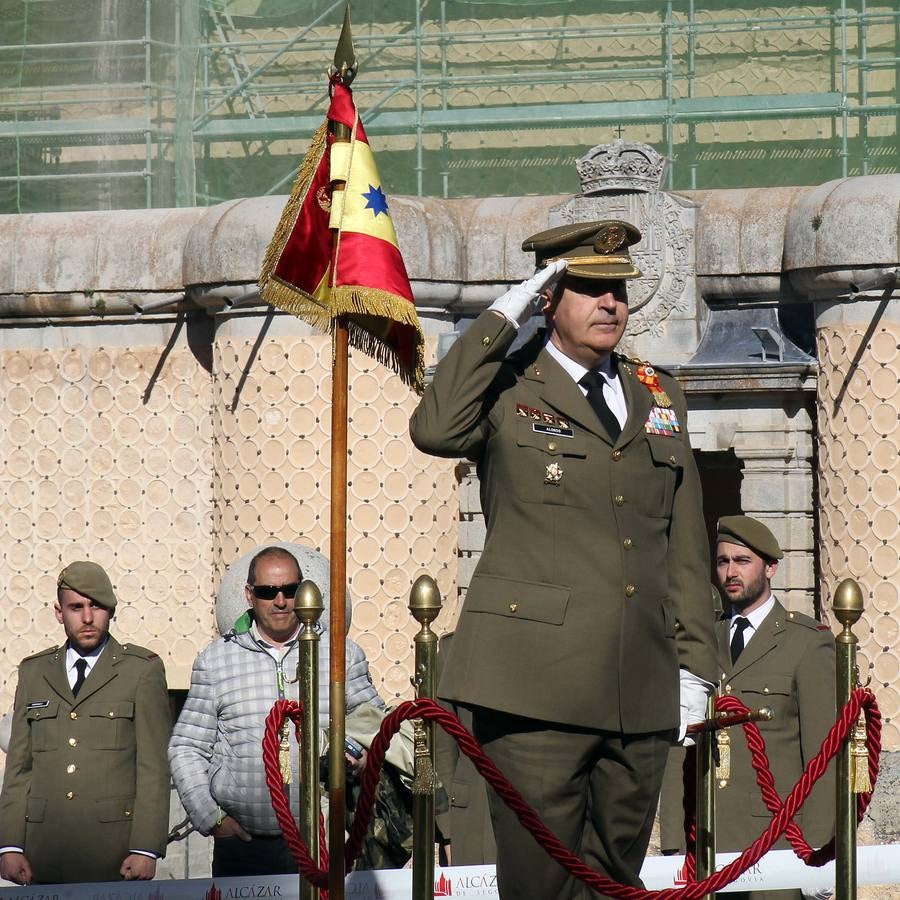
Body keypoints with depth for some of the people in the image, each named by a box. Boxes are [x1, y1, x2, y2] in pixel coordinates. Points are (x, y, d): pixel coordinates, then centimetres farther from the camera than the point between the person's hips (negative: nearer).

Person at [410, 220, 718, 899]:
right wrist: (499, 321, -12)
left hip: (642, 691, 5)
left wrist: (694, 663, 13)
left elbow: (686, 542, 19)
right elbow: (435, 430, -18)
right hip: (538, 682, -5)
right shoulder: (506, 389, 5)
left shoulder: (658, 396, 19)